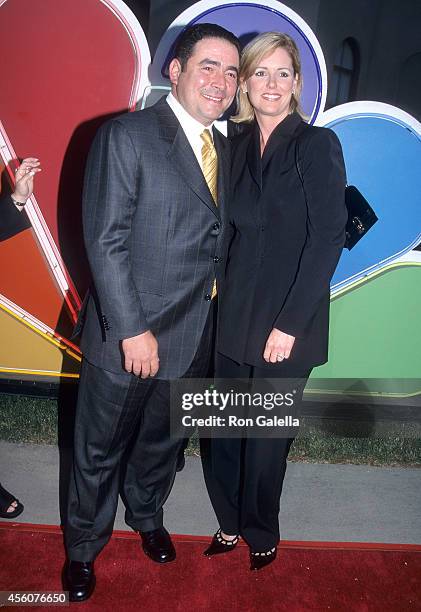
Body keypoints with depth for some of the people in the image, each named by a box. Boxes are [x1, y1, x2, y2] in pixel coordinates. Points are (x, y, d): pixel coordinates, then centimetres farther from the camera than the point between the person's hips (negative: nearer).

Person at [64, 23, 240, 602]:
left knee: (163, 441, 24)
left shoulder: (223, 148, 10)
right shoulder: (126, 135, -10)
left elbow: (213, 242, 11)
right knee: (101, 451, 14)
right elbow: (105, 241, -16)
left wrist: (215, 309, 4)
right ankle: (83, 548, 40)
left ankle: (147, 516, 52)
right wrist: (133, 330, -18)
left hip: (194, 336, 6)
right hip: (126, 334, -5)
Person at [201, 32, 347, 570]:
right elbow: (232, 228, 11)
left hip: (288, 323, -4)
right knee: (223, 430, 11)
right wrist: (217, 295, 0)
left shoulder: (317, 144, -5)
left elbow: (328, 238, -11)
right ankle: (231, 522, 37)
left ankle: (260, 533, 37)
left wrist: (290, 323, -15)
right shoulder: (237, 144, 9)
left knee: (268, 436, 10)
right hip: (233, 314, 4)